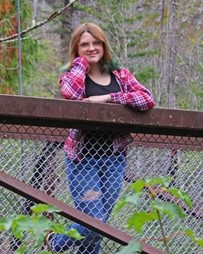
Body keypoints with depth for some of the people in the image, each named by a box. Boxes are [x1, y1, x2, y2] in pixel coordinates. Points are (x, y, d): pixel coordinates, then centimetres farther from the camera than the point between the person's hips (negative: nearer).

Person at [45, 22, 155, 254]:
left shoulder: (120, 75, 9)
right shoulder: (72, 75, 3)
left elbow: (147, 99, -7)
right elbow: (70, 94, -22)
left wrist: (108, 98, -16)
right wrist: (81, 62, -7)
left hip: (114, 158, 3)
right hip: (83, 157, -3)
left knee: (100, 222, 6)